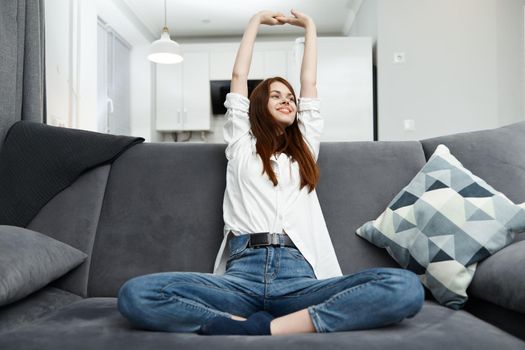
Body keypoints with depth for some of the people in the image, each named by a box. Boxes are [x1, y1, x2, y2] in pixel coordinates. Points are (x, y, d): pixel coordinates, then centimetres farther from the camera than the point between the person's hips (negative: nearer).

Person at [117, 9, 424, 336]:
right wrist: (256, 20, 37)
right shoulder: (242, 145, 22)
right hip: (243, 274, -1)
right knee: (135, 294, -28)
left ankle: (262, 329, -28)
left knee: (407, 287, -27)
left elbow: (310, 82, 30)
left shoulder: (305, 146, 27)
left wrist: (309, 25, 41)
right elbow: (239, 76, 25)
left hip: (297, 276, 2)